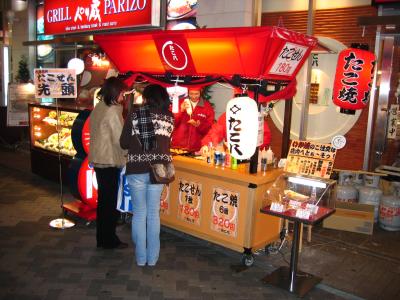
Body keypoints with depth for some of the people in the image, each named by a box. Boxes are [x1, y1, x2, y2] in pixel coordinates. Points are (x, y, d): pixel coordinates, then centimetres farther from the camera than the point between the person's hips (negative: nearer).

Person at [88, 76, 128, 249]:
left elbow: (100, 135, 11)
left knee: (103, 200, 17)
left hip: (98, 160, 8)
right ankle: (109, 240, 13)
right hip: (110, 162, -8)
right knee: (112, 202, 3)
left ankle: (101, 238, 27)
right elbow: (120, 140, -17)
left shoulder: (97, 109, 9)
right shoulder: (113, 112, -16)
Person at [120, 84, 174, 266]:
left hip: (136, 170, -1)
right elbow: (168, 143, 7)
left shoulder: (134, 114, -2)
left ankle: (140, 257, 20)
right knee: (153, 213, 13)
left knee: (139, 213, 12)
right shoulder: (168, 117, 3)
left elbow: (123, 143, 0)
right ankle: (152, 257, 20)